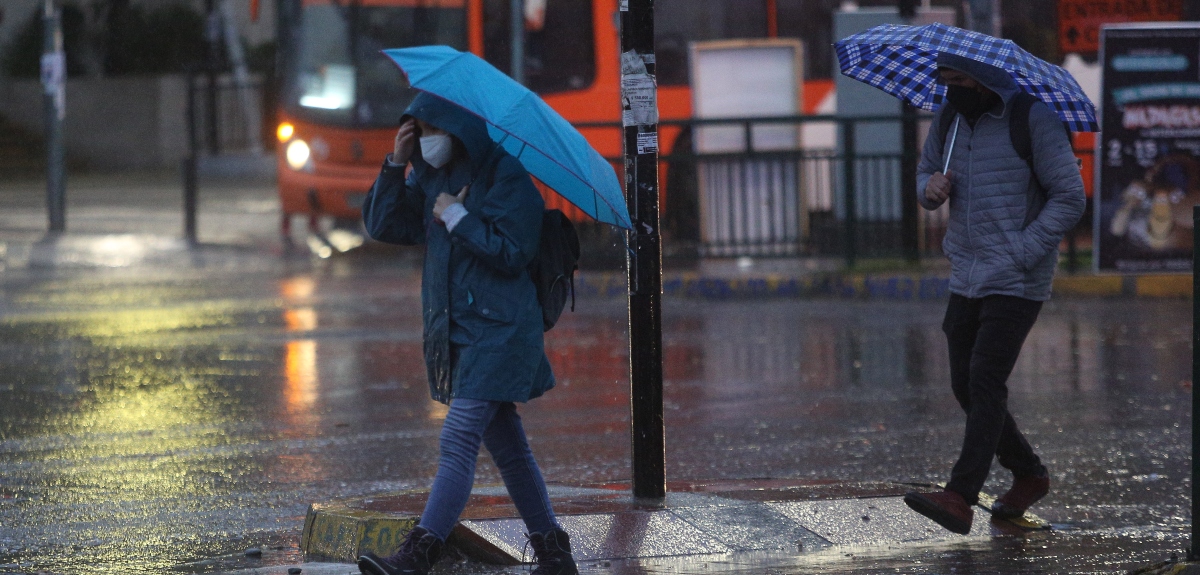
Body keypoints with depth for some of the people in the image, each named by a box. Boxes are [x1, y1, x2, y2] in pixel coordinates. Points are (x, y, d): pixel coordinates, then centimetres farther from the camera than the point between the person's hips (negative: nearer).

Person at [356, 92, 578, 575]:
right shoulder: (429, 178, 12)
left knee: (459, 440, -16)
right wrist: (396, 164, -3)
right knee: (506, 446, 12)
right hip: (455, 331, 8)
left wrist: (459, 218, -15)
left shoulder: (506, 177, -10)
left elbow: (511, 253, -15)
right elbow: (382, 224, 7)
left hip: (498, 330, -8)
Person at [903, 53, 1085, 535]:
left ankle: (960, 498, -22)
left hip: (1016, 283, -7)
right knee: (965, 387, 8)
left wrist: (1020, 253, -18)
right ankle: (1029, 476, 26)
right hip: (966, 279, 7)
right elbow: (926, 173, 22)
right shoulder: (949, 121, 8)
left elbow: (1070, 198, -11)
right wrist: (930, 188, -4)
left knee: (985, 381, -16)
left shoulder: (1033, 120, -11)